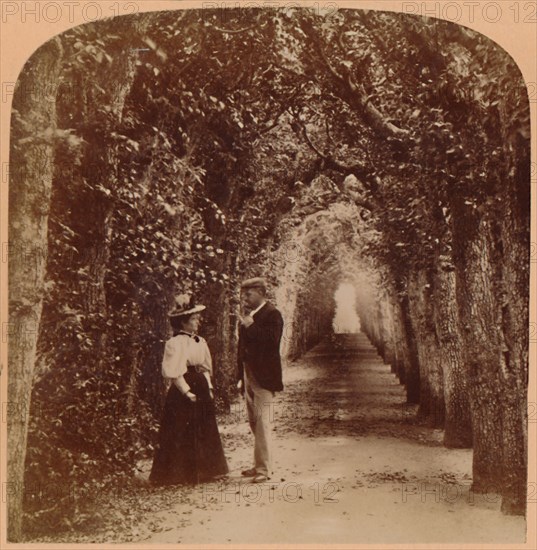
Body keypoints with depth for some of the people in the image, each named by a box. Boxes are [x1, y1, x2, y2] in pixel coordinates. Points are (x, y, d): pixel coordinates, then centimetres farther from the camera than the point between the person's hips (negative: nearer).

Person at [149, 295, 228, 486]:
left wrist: (209, 387, 7)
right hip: (183, 393, -8)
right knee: (182, 435, -1)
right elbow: (173, 373, -16)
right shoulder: (175, 343, -12)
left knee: (204, 432, 12)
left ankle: (202, 470, 23)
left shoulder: (200, 341, 12)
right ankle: (178, 473, 9)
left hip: (201, 390, 8)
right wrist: (187, 392, -18)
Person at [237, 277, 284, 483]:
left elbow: (272, 340, -23)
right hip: (249, 376, 9)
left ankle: (264, 469, -1)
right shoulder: (249, 316, 15)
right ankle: (259, 464, 25)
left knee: (263, 424, -7)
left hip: (263, 377, -9)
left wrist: (251, 327, -21)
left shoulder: (272, 314, -9)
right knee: (254, 423, 15)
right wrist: (241, 377, 16)